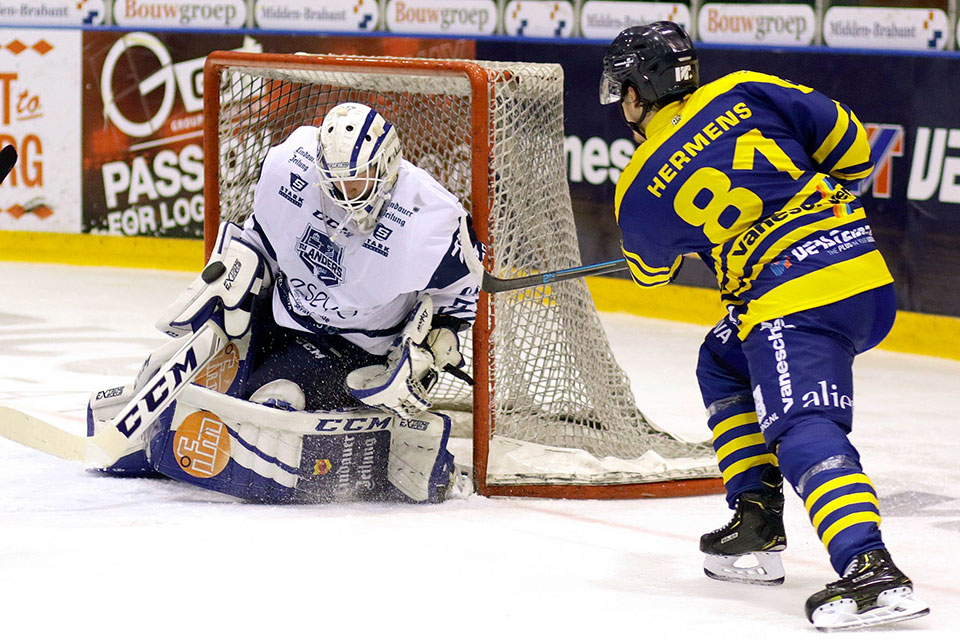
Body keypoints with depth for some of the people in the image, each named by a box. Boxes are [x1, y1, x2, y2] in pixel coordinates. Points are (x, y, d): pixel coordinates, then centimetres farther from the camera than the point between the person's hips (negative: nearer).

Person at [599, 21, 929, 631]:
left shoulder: (640, 191, 2)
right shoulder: (747, 93, 9)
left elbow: (650, 268, 24)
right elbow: (849, 143, 10)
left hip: (794, 300, -8)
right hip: (866, 267, 8)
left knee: (803, 429, -18)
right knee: (724, 366, 25)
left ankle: (870, 569, -40)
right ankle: (757, 527, 23)